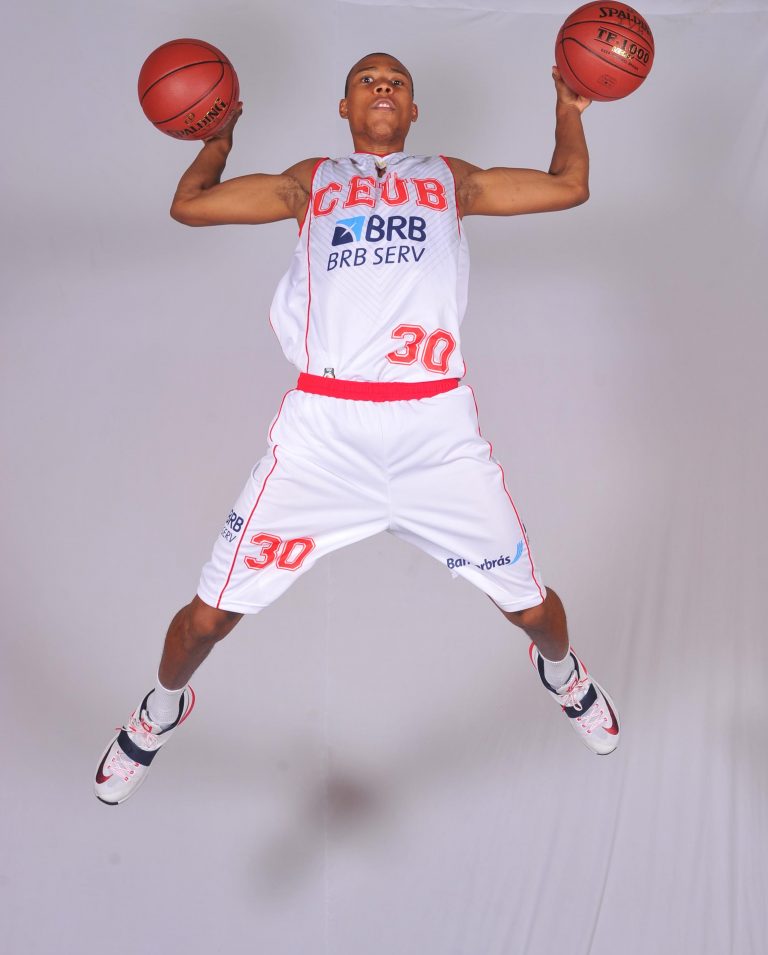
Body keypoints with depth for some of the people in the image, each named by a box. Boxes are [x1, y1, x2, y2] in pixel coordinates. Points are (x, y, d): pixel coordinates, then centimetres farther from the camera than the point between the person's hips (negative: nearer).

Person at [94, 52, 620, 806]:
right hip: (323, 427, 0)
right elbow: (189, 205, 23)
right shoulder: (311, 181, 20)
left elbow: (568, 186, 23)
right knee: (208, 615, 1)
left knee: (533, 607, 9)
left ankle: (561, 672, 47)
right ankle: (163, 709, 36)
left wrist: (569, 107, 30)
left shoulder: (450, 178, 20)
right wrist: (220, 135, 34)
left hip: (437, 430, 1)